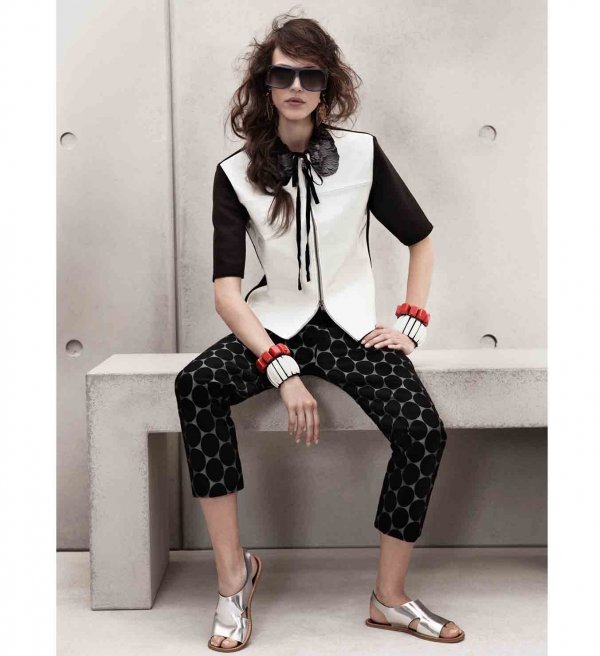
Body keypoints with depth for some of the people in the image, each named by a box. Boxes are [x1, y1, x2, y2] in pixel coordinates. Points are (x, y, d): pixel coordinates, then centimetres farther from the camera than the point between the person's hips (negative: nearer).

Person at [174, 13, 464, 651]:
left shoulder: (362, 153, -2)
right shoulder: (237, 172, -5)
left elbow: (421, 239, 11)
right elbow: (226, 290, -12)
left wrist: (410, 322, -2)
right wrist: (283, 372, -25)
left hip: (351, 324, 0)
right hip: (278, 323, 0)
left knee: (424, 430, -24)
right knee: (196, 385, -29)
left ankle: (389, 597, -5)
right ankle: (232, 571, -17)